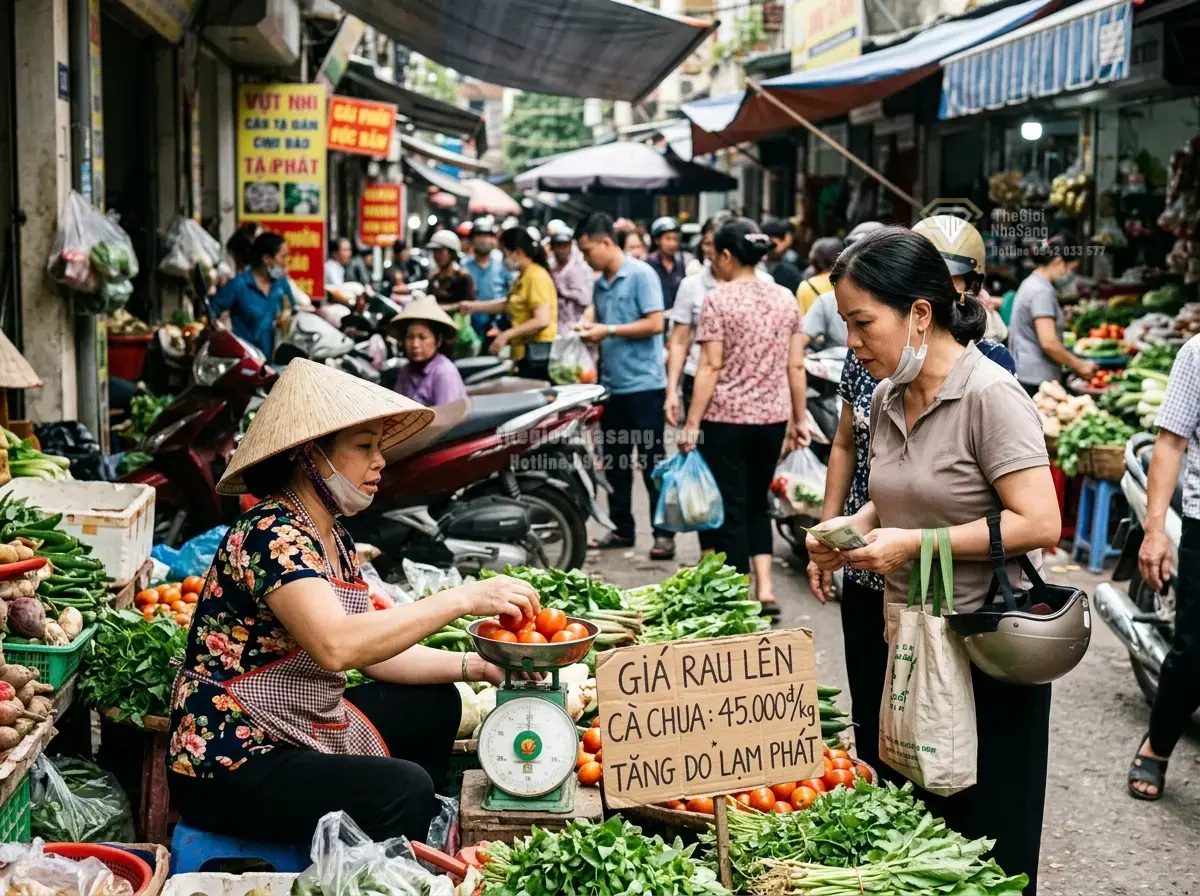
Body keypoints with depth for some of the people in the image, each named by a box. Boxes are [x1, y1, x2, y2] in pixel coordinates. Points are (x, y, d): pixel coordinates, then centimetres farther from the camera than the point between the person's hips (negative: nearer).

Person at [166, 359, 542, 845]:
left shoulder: (335, 538, 10)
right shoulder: (271, 535, -21)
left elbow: (375, 650, 11)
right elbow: (337, 646, -36)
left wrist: (475, 665, -2)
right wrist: (463, 599, -33)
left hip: (303, 734, 10)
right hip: (232, 765, -10)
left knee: (433, 704, 17)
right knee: (403, 790, -26)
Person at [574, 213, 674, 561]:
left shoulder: (641, 274, -9)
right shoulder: (600, 284, 12)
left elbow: (655, 324, -16)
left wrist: (609, 330, -16)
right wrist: (592, 333, -1)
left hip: (643, 384, -7)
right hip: (612, 385, 7)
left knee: (651, 461, -3)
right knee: (614, 460, 12)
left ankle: (664, 533, 3)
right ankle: (622, 528, 22)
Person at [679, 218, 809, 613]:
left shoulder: (719, 299, -9)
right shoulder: (785, 298, 6)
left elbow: (710, 366, -13)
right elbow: (796, 366, 6)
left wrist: (691, 424, -11)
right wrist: (800, 419, 14)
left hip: (725, 419, -5)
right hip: (773, 418, 5)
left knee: (729, 509, 4)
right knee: (757, 503, 18)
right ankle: (765, 588, 10)